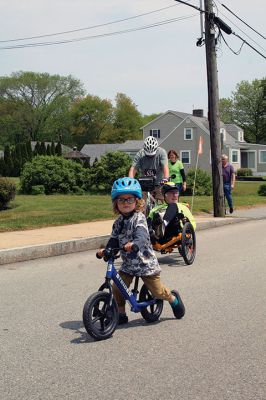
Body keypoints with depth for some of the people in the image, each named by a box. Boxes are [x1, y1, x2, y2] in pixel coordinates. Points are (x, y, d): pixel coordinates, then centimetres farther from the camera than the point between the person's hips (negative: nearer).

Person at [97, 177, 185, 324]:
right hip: (128, 264, 6)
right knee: (117, 289, -5)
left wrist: (133, 244, -54)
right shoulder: (118, 222, 5)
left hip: (145, 261, -5)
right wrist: (105, 250, -16)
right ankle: (121, 314, 14)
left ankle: (173, 298, 35)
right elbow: (114, 241, 3)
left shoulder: (139, 218, -16)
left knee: (157, 290, 4)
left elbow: (141, 235, -34)